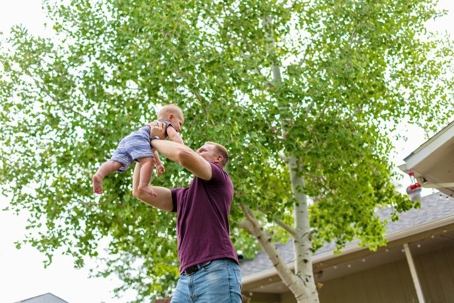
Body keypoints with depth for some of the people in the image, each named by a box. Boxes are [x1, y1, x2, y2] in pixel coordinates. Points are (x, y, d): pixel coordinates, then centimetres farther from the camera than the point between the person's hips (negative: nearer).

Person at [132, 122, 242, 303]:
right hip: (186, 278, 7)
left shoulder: (220, 179, 8)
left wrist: (155, 140, 9)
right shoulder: (182, 195, 27)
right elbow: (140, 191, 22)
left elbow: (184, 154, -9)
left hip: (217, 271, -6)